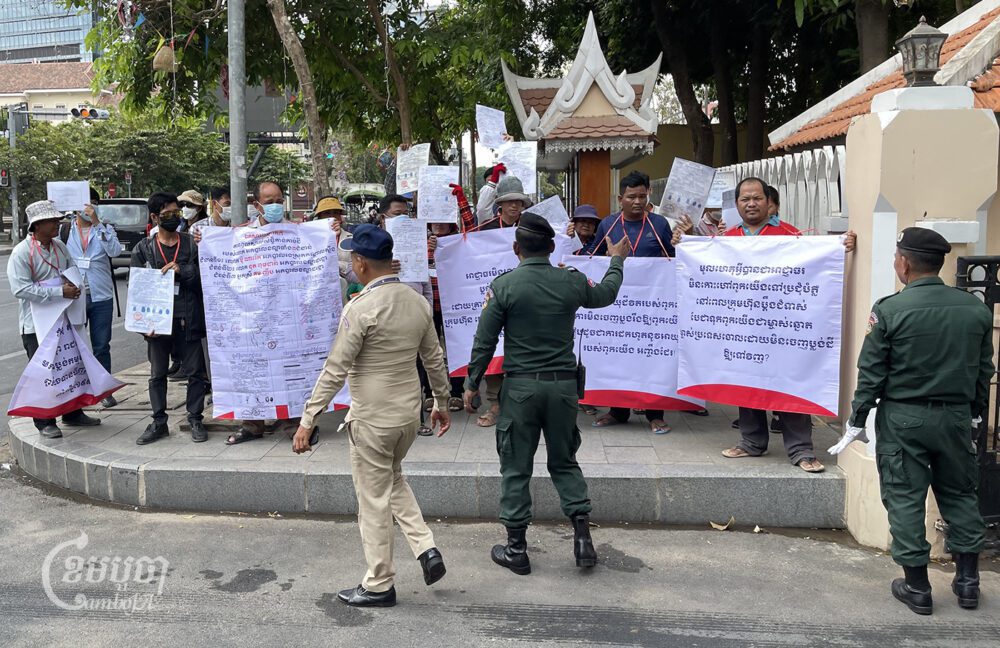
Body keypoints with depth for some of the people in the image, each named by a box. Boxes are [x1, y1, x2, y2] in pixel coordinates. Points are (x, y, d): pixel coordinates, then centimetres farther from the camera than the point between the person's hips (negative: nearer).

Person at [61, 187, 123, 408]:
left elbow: (115, 251, -15)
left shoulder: (105, 229, 3)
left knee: (102, 347, 7)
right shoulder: (64, 230, 4)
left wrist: (97, 223, -18)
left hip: (101, 297, 0)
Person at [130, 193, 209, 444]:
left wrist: (182, 270, -16)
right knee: (157, 374, 9)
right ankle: (159, 422, 20)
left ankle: (195, 419, 15)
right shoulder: (143, 249, 5)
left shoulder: (192, 245, 5)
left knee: (195, 372, 2)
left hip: (187, 318, 0)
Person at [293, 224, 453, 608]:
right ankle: (426, 549, 16)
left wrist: (307, 421, -12)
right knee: (393, 478, 28)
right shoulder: (418, 303, 2)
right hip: (409, 412, 7)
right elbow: (434, 359, 10)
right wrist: (442, 404, 23)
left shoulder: (361, 308, -18)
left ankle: (379, 586, 20)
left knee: (374, 500, 7)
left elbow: (335, 370, -18)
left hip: (372, 418, -7)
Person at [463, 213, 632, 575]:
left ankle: (516, 549, 16)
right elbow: (606, 294, 23)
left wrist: (471, 384, 6)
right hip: (563, 383, 3)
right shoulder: (572, 282, 0)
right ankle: (582, 535, 11)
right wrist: (617, 260, 41)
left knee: (516, 467, 8)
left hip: (521, 385, -3)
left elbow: (484, 341, -6)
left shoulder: (504, 285, -8)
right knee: (564, 462, 18)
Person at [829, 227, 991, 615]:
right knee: (960, 494, 18)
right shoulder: (975, 308, 0)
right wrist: (976, 412, 22)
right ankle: (968, 580, 24)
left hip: (903, 418, -4)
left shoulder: (890, 309, -13)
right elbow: (984, 369, 8)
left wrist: (857, 421, -1)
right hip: (956, 416, 4)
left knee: (905, 499, 5)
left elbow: (871, 373, -10)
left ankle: (917, 587, 12)